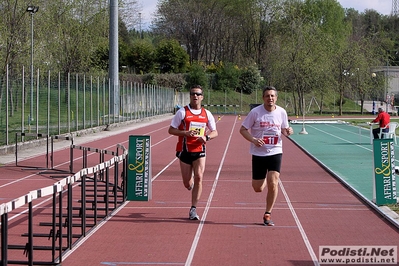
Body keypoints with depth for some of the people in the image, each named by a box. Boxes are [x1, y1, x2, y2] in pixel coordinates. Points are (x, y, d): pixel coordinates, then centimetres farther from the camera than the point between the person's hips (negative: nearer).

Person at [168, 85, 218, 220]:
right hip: (185, 151, -1)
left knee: (198, 178, -15)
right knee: (187, 184, 3)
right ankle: (192, 186, 43)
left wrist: (206, 137, -11)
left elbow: (215, 132, 11)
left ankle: (193, 209, -6)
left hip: (199, 151, 1)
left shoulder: (206, 114, 6)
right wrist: (185, 133, -19)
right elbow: (171, 130, -3)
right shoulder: (182, 112, -2)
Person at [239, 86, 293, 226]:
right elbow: (243, 129, -3)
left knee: (273, 183, -14)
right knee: (258, 188, 5)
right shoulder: (255, 112, -8)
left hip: (275, 152, 1)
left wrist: (288, 131, -8)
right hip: (258, 153, -1)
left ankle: (267, 214, 3)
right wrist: (253, 140, -19)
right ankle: (264, 180, 44)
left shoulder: (281, 112, 1)